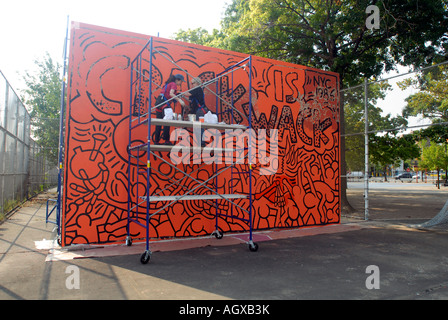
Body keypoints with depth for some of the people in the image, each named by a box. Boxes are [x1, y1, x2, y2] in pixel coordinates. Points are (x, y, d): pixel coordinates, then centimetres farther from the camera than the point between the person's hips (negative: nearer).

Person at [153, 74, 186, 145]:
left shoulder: (168, 84, 25)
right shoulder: (173, 84, -1)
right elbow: (171, 94, -17)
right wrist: (179, 100, -21)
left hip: (158, 101, 9)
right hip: (164, 102, -9)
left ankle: (156, 141, 11)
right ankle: (166, 139, -19)